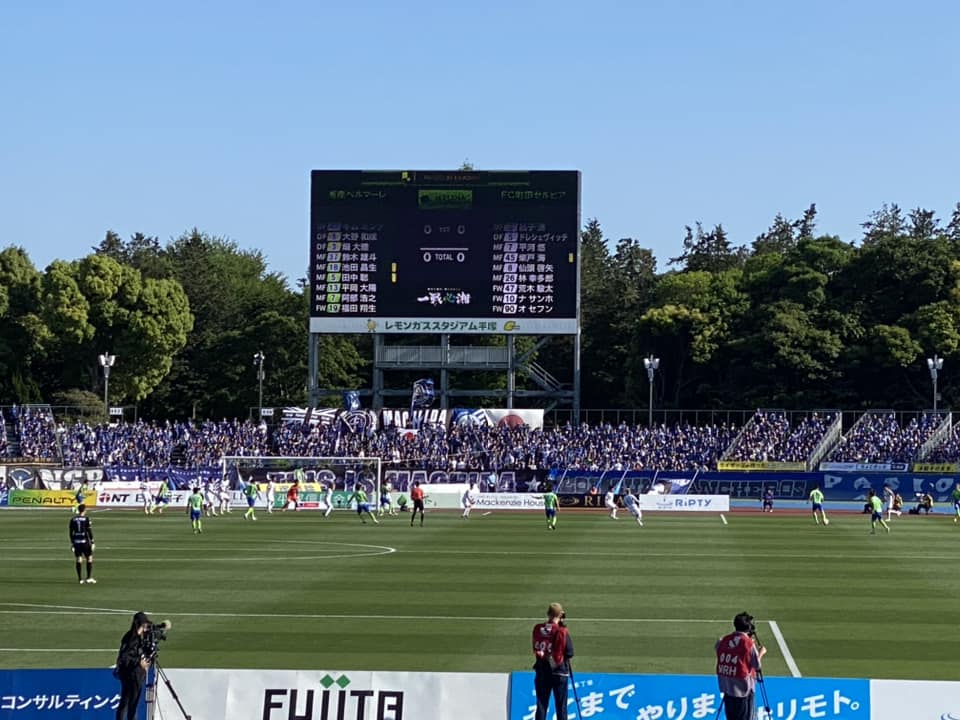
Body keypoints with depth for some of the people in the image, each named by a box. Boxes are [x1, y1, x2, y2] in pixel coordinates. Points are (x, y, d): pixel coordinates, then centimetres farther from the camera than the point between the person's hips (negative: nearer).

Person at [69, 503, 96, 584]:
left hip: (76, 541, 4)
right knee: (89, 558, 6)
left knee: (79, 560, 7)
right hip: (85, 541, -4)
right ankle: (89, 578, 0)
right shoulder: (86, 519, -8)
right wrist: (92, 542, -4)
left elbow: (71, 532, 8)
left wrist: (72, 542, 15)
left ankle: (80, 579, 8)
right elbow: (89, 531, -9)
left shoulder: (73, 519, 5)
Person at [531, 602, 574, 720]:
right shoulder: (562, 632, -15)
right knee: (561, 706, 6)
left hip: (541, 671, 3)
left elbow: (535, 649, 5)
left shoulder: (537, 629, -3)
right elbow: (570, 653, -10)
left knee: (541, 704, 9)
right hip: (559, 671, -3)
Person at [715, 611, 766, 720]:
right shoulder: (748, 643, -12)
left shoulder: (724, 640, 2)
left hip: (727, 686, 5)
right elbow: (756, 665, -9)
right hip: (743, 687, -5)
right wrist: (761, 652, 11)